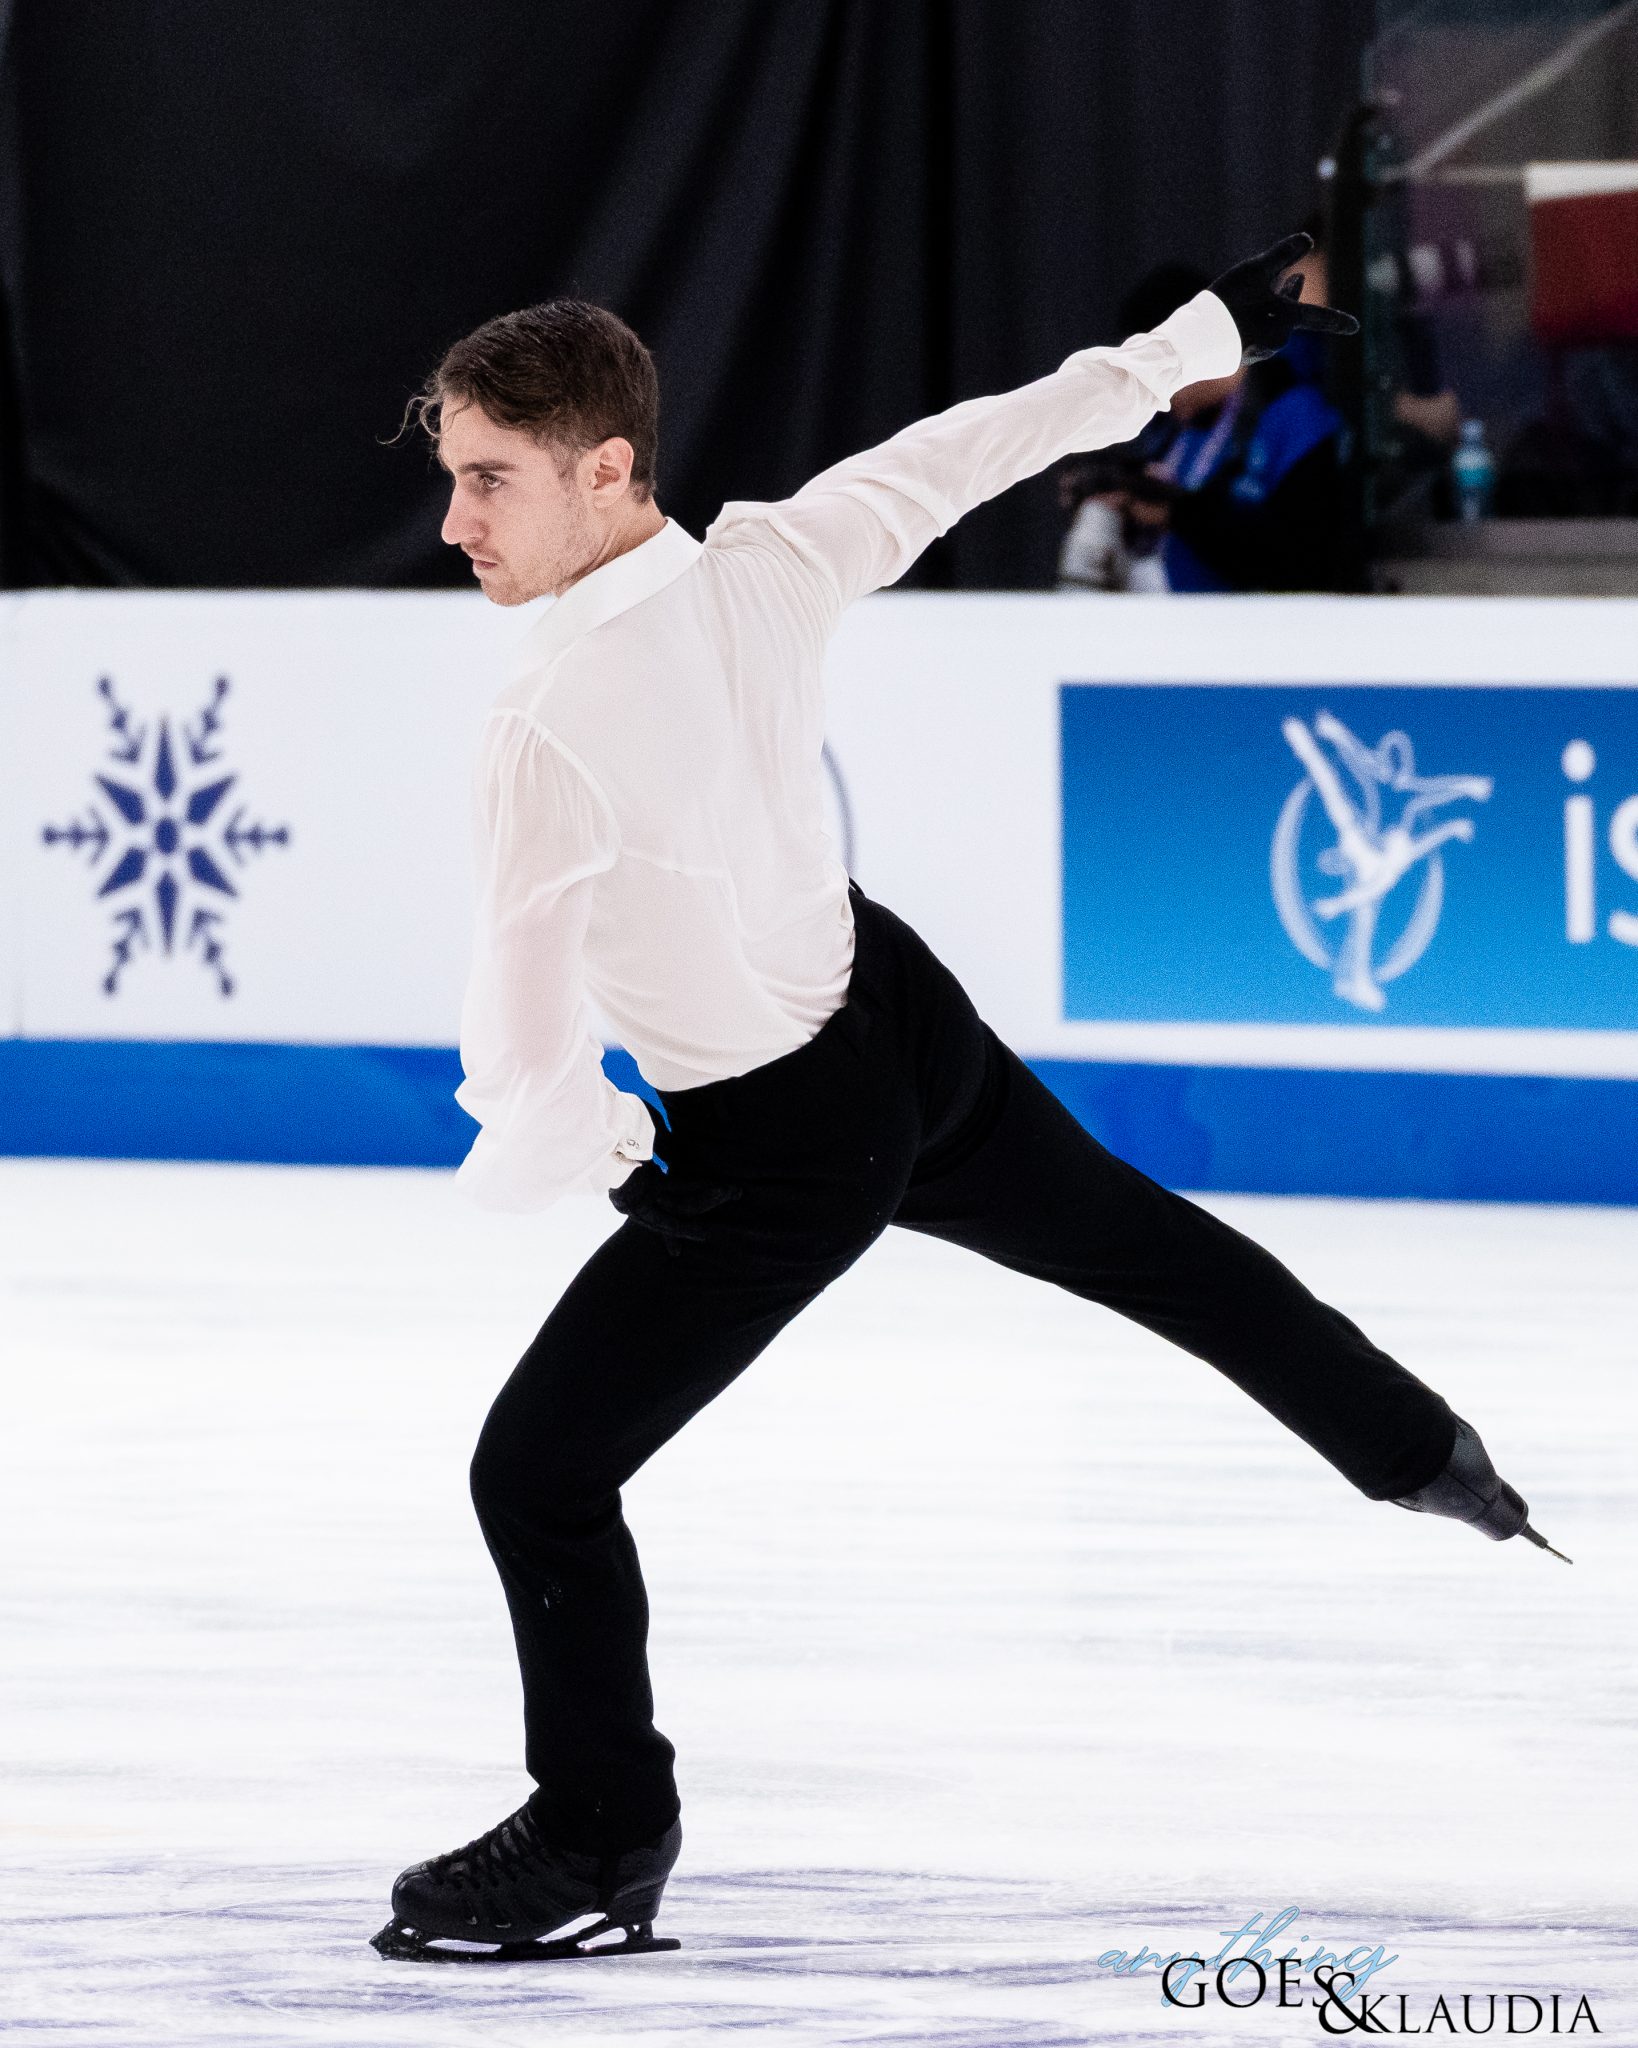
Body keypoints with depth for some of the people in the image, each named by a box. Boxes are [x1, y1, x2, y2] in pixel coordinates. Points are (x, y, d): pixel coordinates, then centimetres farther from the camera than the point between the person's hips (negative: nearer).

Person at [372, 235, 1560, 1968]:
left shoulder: (550, 730, -32)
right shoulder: (769, 566, -14)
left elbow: (525, 1060, -28)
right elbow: (977, 445, 2)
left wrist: (566, 1146, -4)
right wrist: (1207, 334, 17)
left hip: (779, 1154, -7)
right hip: (908, 1023, 7)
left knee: (537, 1477, 6)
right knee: (1140, 1240, 32)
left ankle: (598, 1850, 19)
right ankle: (1418, 1449, 51)